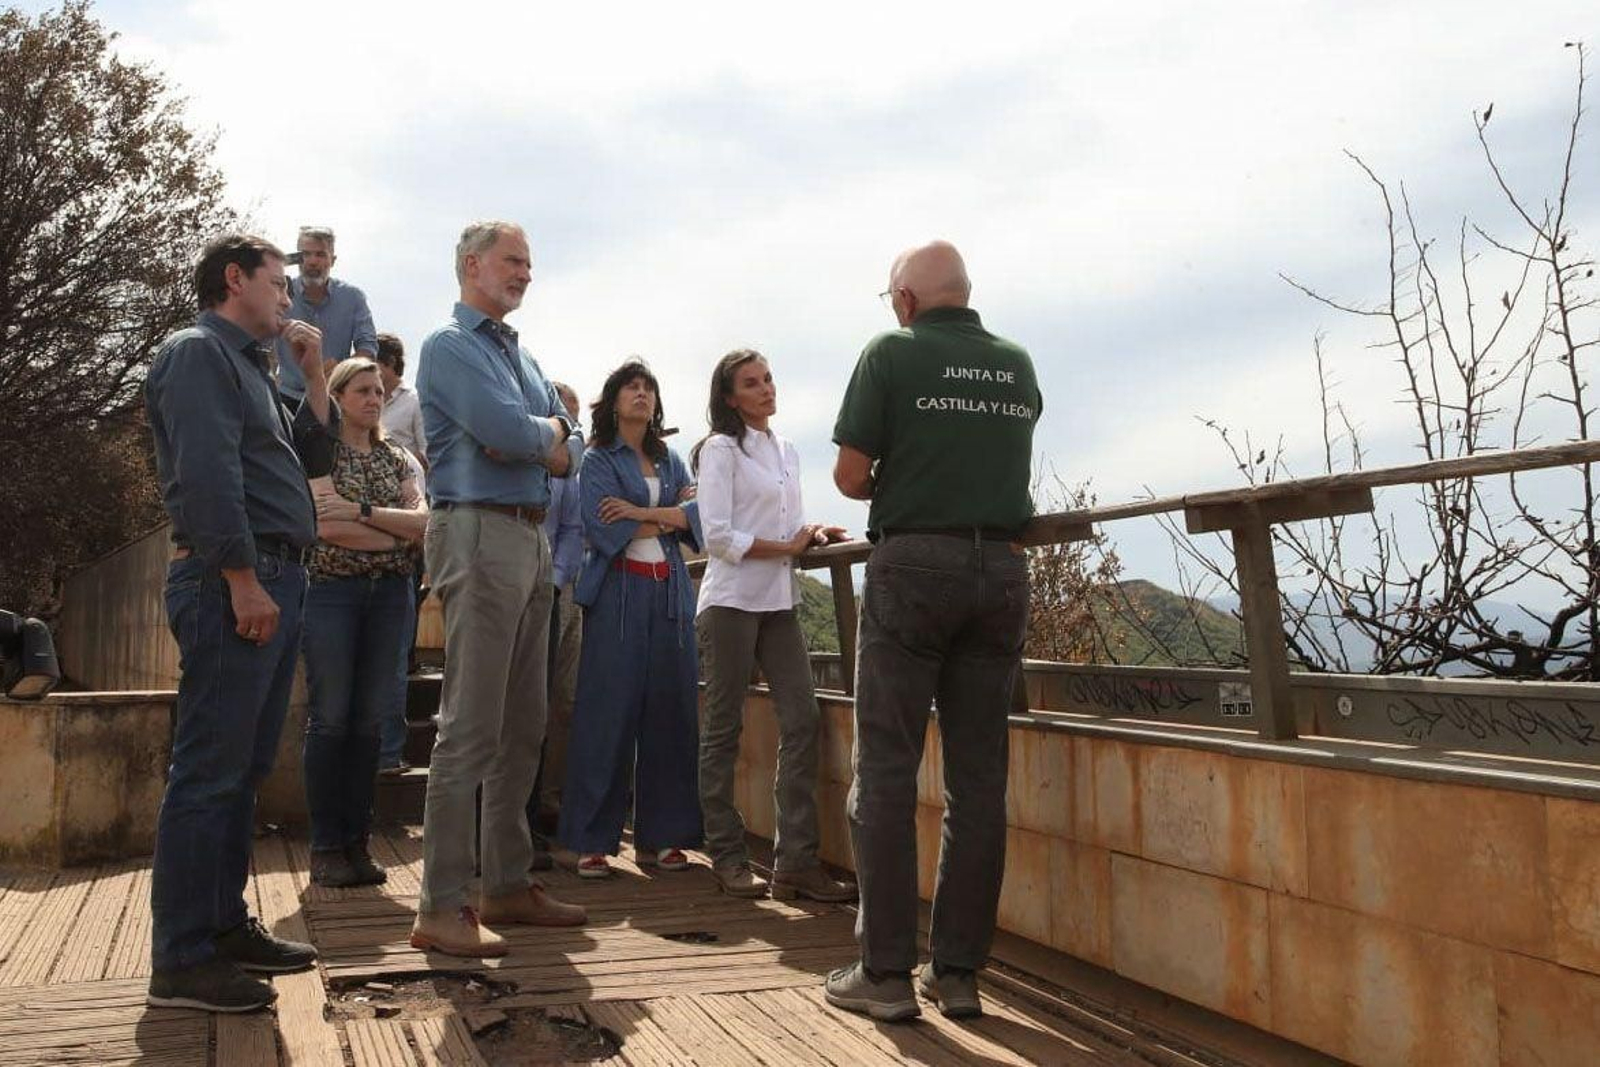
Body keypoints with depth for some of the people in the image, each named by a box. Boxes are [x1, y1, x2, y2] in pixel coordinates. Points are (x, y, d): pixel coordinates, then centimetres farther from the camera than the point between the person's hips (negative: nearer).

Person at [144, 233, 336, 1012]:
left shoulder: (246, 363, 24)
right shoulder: (198, 352, -6)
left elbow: (303, 452, 26)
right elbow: (207, 474, -18)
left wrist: (314, 374, 18)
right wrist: (243, 582, -22)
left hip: (272, 581, 10)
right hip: (234, 583, -10)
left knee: (243, 768, 13)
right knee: (210, 771, -8)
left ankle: (225, 925, 22)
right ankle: (182, 960, -3)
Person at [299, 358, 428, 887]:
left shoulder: (394, 458, 17)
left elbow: (423, 520, 3)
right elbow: (326, 527, -12)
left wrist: (362, 512, -10)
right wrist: (399, 529, -4)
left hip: (390, 593, 4)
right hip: (332, 590, -4)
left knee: (370, 719, 4)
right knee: (330, 718, -5)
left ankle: (357, 842, 11)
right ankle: (326, 847, 2)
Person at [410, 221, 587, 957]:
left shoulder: (520, 356, 23)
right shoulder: (449, 346, -3)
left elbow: (569, 450, 14)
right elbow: (507, 430, -18)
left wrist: (535, 437, -5)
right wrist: (548, 434, 2)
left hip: (531, 537, 9)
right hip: (479, 533, -9)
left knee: (523, 726, 10)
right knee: (471, 727, -10)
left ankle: (508, 884, 18)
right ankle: (440, 908, -6)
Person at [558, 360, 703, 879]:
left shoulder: (670, 460, 19)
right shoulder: (598, 460, 3)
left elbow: (698, 515, 3)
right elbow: (605, 530, -12)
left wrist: (643, 512, -11)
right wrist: (671, 515, -2)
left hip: (670, 593, 5)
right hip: (618, 593, -5)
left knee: (670, 709, 3)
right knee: (608, 712, -6)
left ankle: (659, 836, 11)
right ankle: (590, 840, 0)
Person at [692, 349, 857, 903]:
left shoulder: (787, 451, 17)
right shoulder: (721, 449, -4)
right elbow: (718, 535, -12)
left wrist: (814, 533, 0)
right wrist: (787, 547, -9)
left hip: (779, 601, 6)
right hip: (733, 599, -6)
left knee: (802, 720, -4)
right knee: (724, 728, 1)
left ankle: (796, 861, -2)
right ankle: (727, 857, 10)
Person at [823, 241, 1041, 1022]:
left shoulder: (892, 354, -2)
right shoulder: (1018, 366, 13)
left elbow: (850, 475, -6)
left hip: (913, 562, -4)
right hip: (1001, 568, 5)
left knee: (888, 769, 0)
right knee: (978, 775, 5)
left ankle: (886, 971, 0)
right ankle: (958, 970, 9)